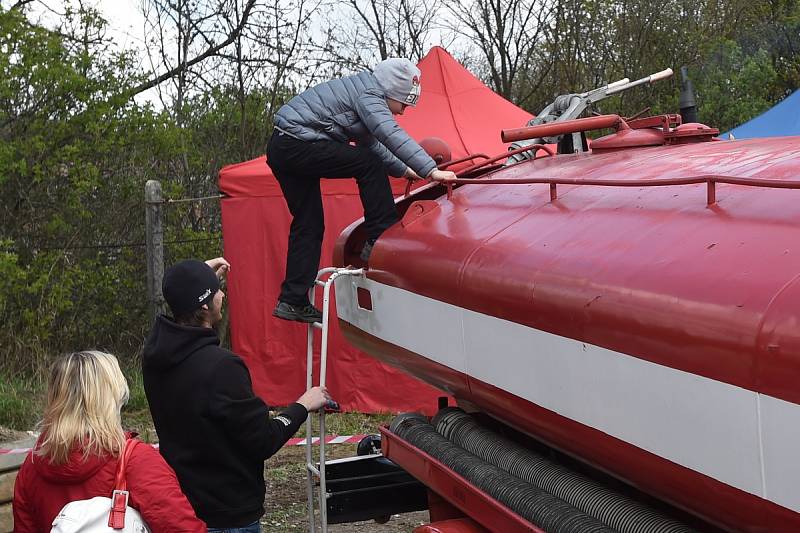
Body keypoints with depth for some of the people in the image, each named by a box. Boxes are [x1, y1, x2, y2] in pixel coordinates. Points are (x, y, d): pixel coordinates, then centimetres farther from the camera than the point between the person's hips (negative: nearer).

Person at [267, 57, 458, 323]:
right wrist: (430, 170, -31)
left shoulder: (361, 93, 21)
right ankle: (380, 240, -7)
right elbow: (392, 135, -26)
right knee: (369, 165, -11)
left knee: (308, 225, 10)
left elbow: (371, 144, 32)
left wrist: (403, 170, 35)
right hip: (299, 144, -10)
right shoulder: (368, 96, -10)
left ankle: (293, 301, 9)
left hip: (281, 150, 10)